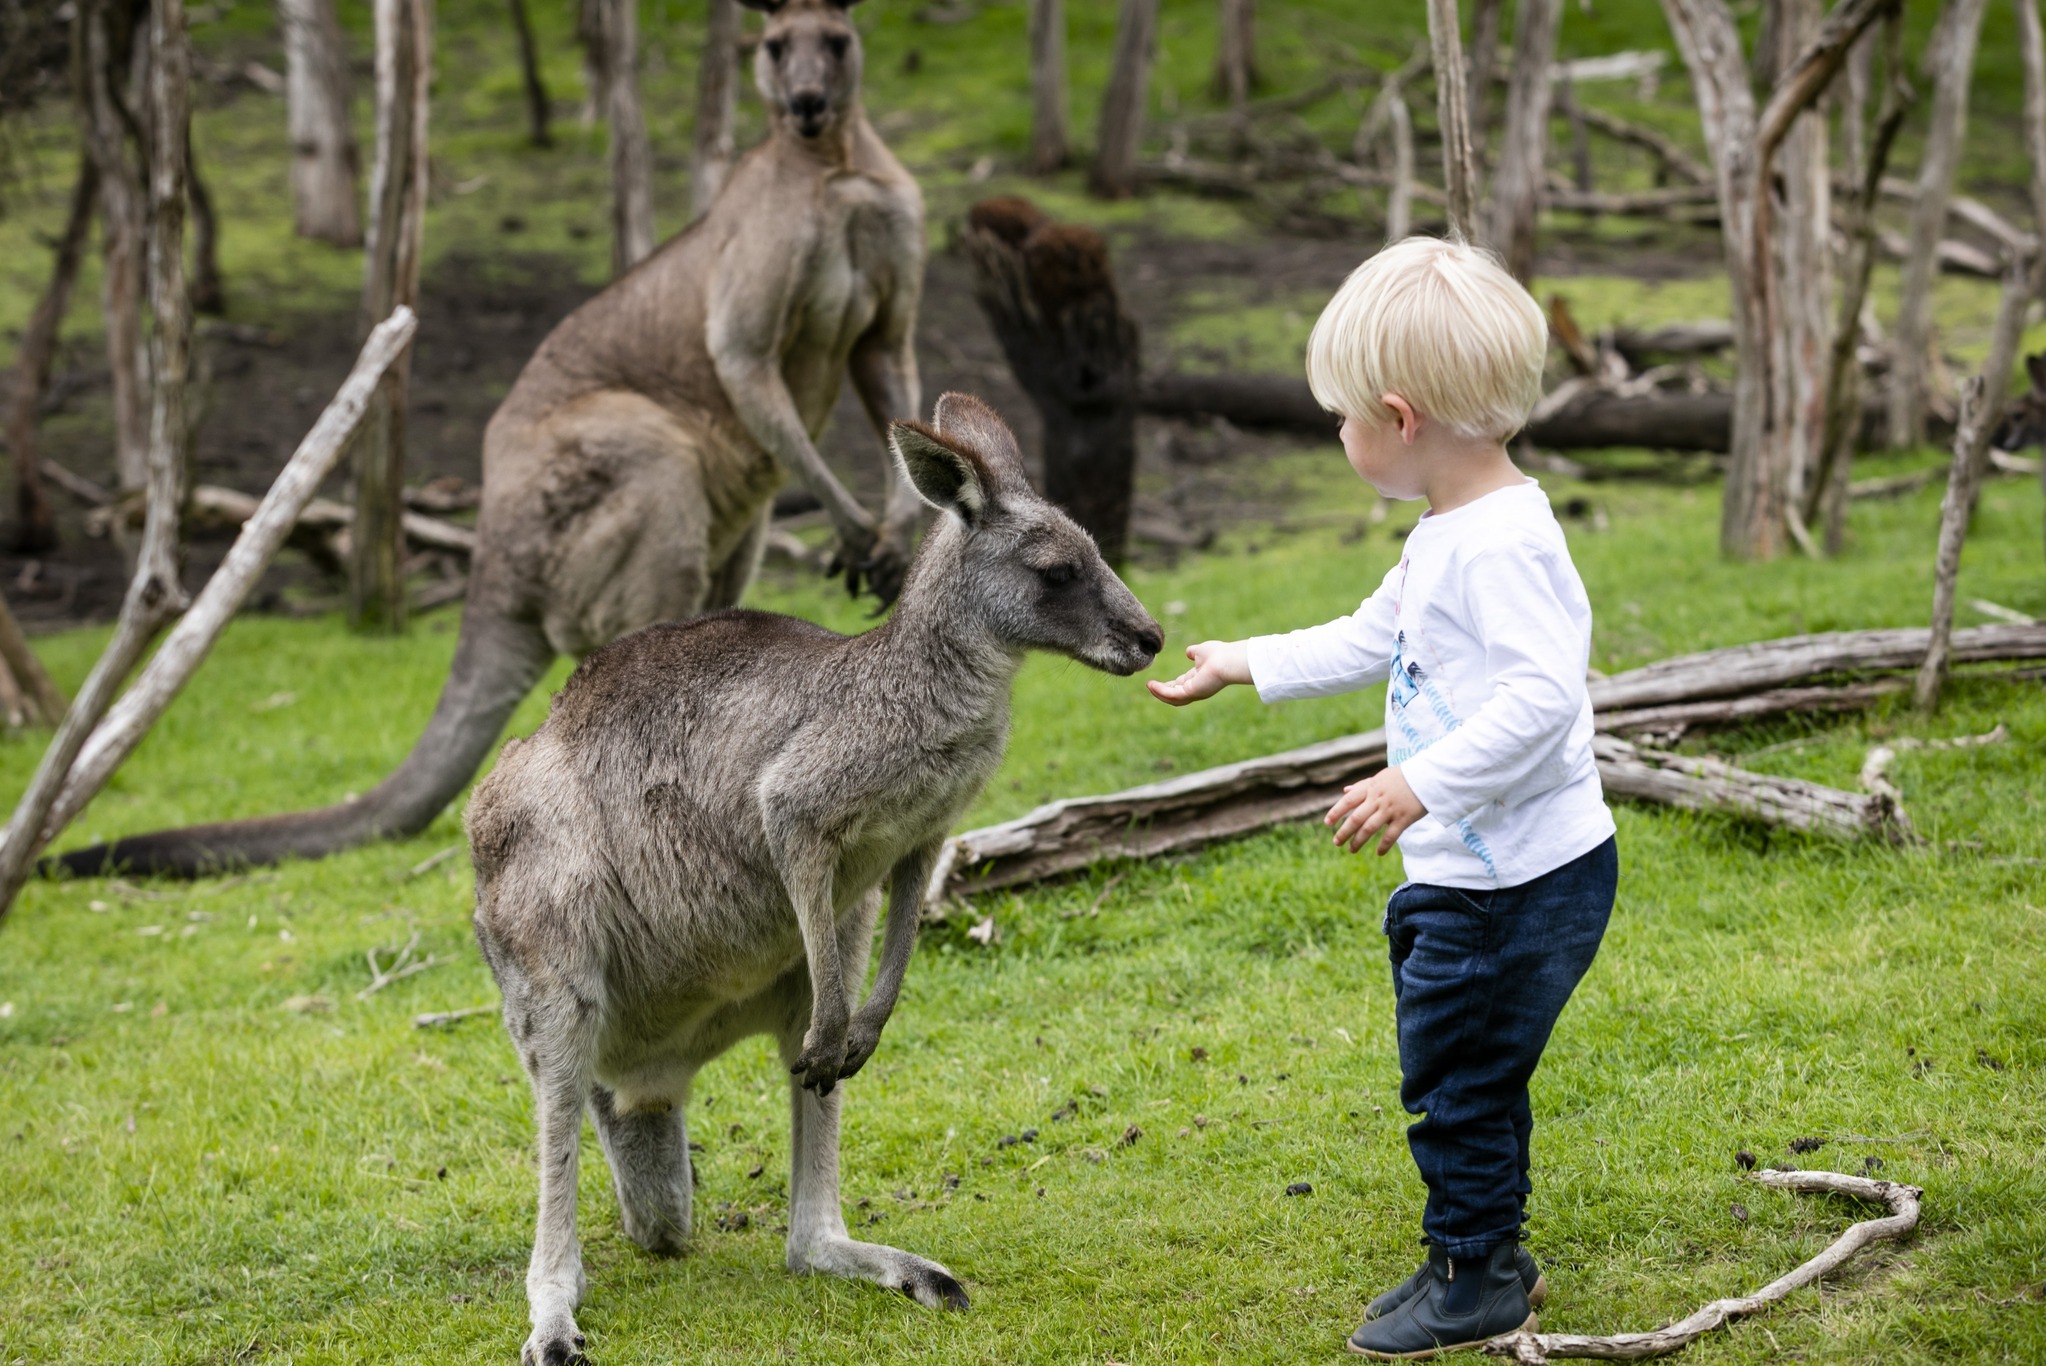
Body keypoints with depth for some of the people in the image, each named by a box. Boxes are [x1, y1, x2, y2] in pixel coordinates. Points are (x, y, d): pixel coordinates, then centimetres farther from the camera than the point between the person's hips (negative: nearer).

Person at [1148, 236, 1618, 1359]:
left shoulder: (1503, 542, -24)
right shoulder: (1445, 534, 11)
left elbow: (1545, 694, -33)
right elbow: (1372, 638, 25)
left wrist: (1422, 782, -33)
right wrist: (1247, 665, 31)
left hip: (1520, 880, -10)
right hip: (1464, 875, 10)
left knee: (1455, 1070, 1)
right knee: (1461, 1069, 20)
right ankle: (1482, 1261, 33)